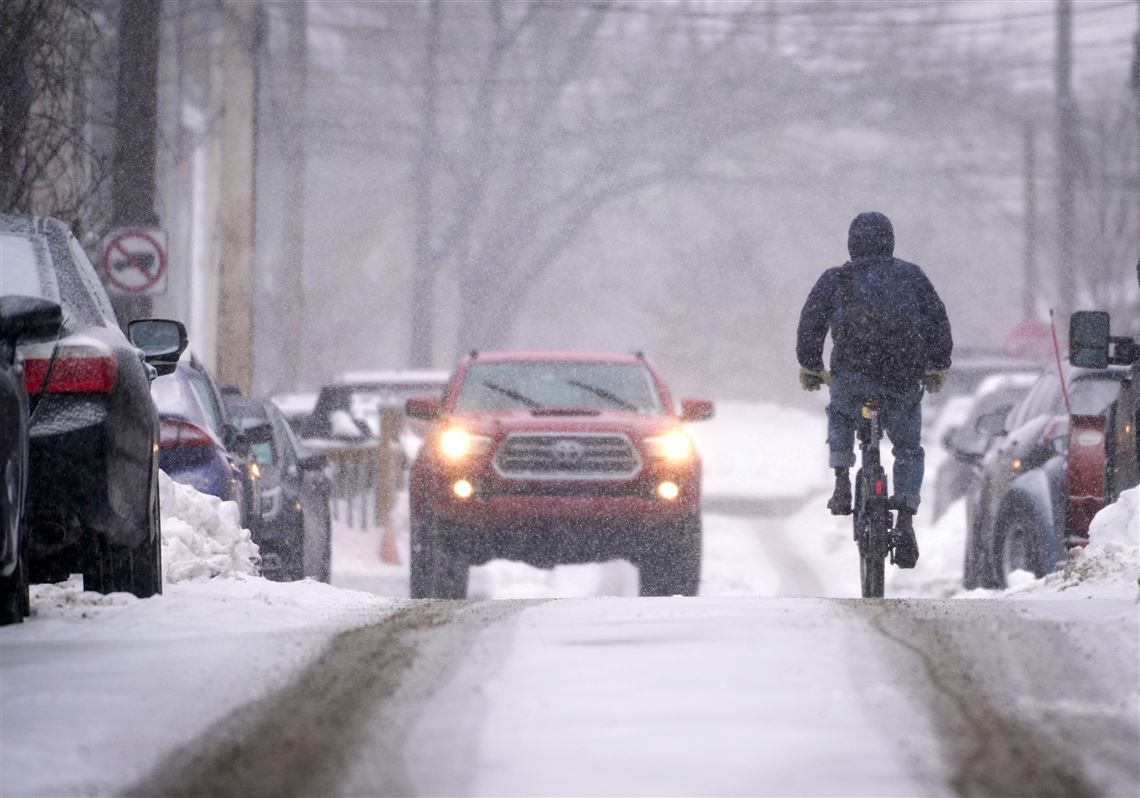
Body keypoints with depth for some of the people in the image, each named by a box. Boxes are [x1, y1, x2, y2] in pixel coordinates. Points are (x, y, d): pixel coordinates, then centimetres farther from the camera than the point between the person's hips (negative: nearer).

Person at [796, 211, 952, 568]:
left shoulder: (835, 279, 11)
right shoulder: (911, 276, 13)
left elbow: (810, 323, 9)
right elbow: (937, 321, 13)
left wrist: (810, 368, 21)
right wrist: (937, 368, 23)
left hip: (852, 374, 0)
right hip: (904, 378, 0)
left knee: (840, 414, 33)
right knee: (909, 450, 18)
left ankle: (842, 484, 15)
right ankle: (905, 520, 0)